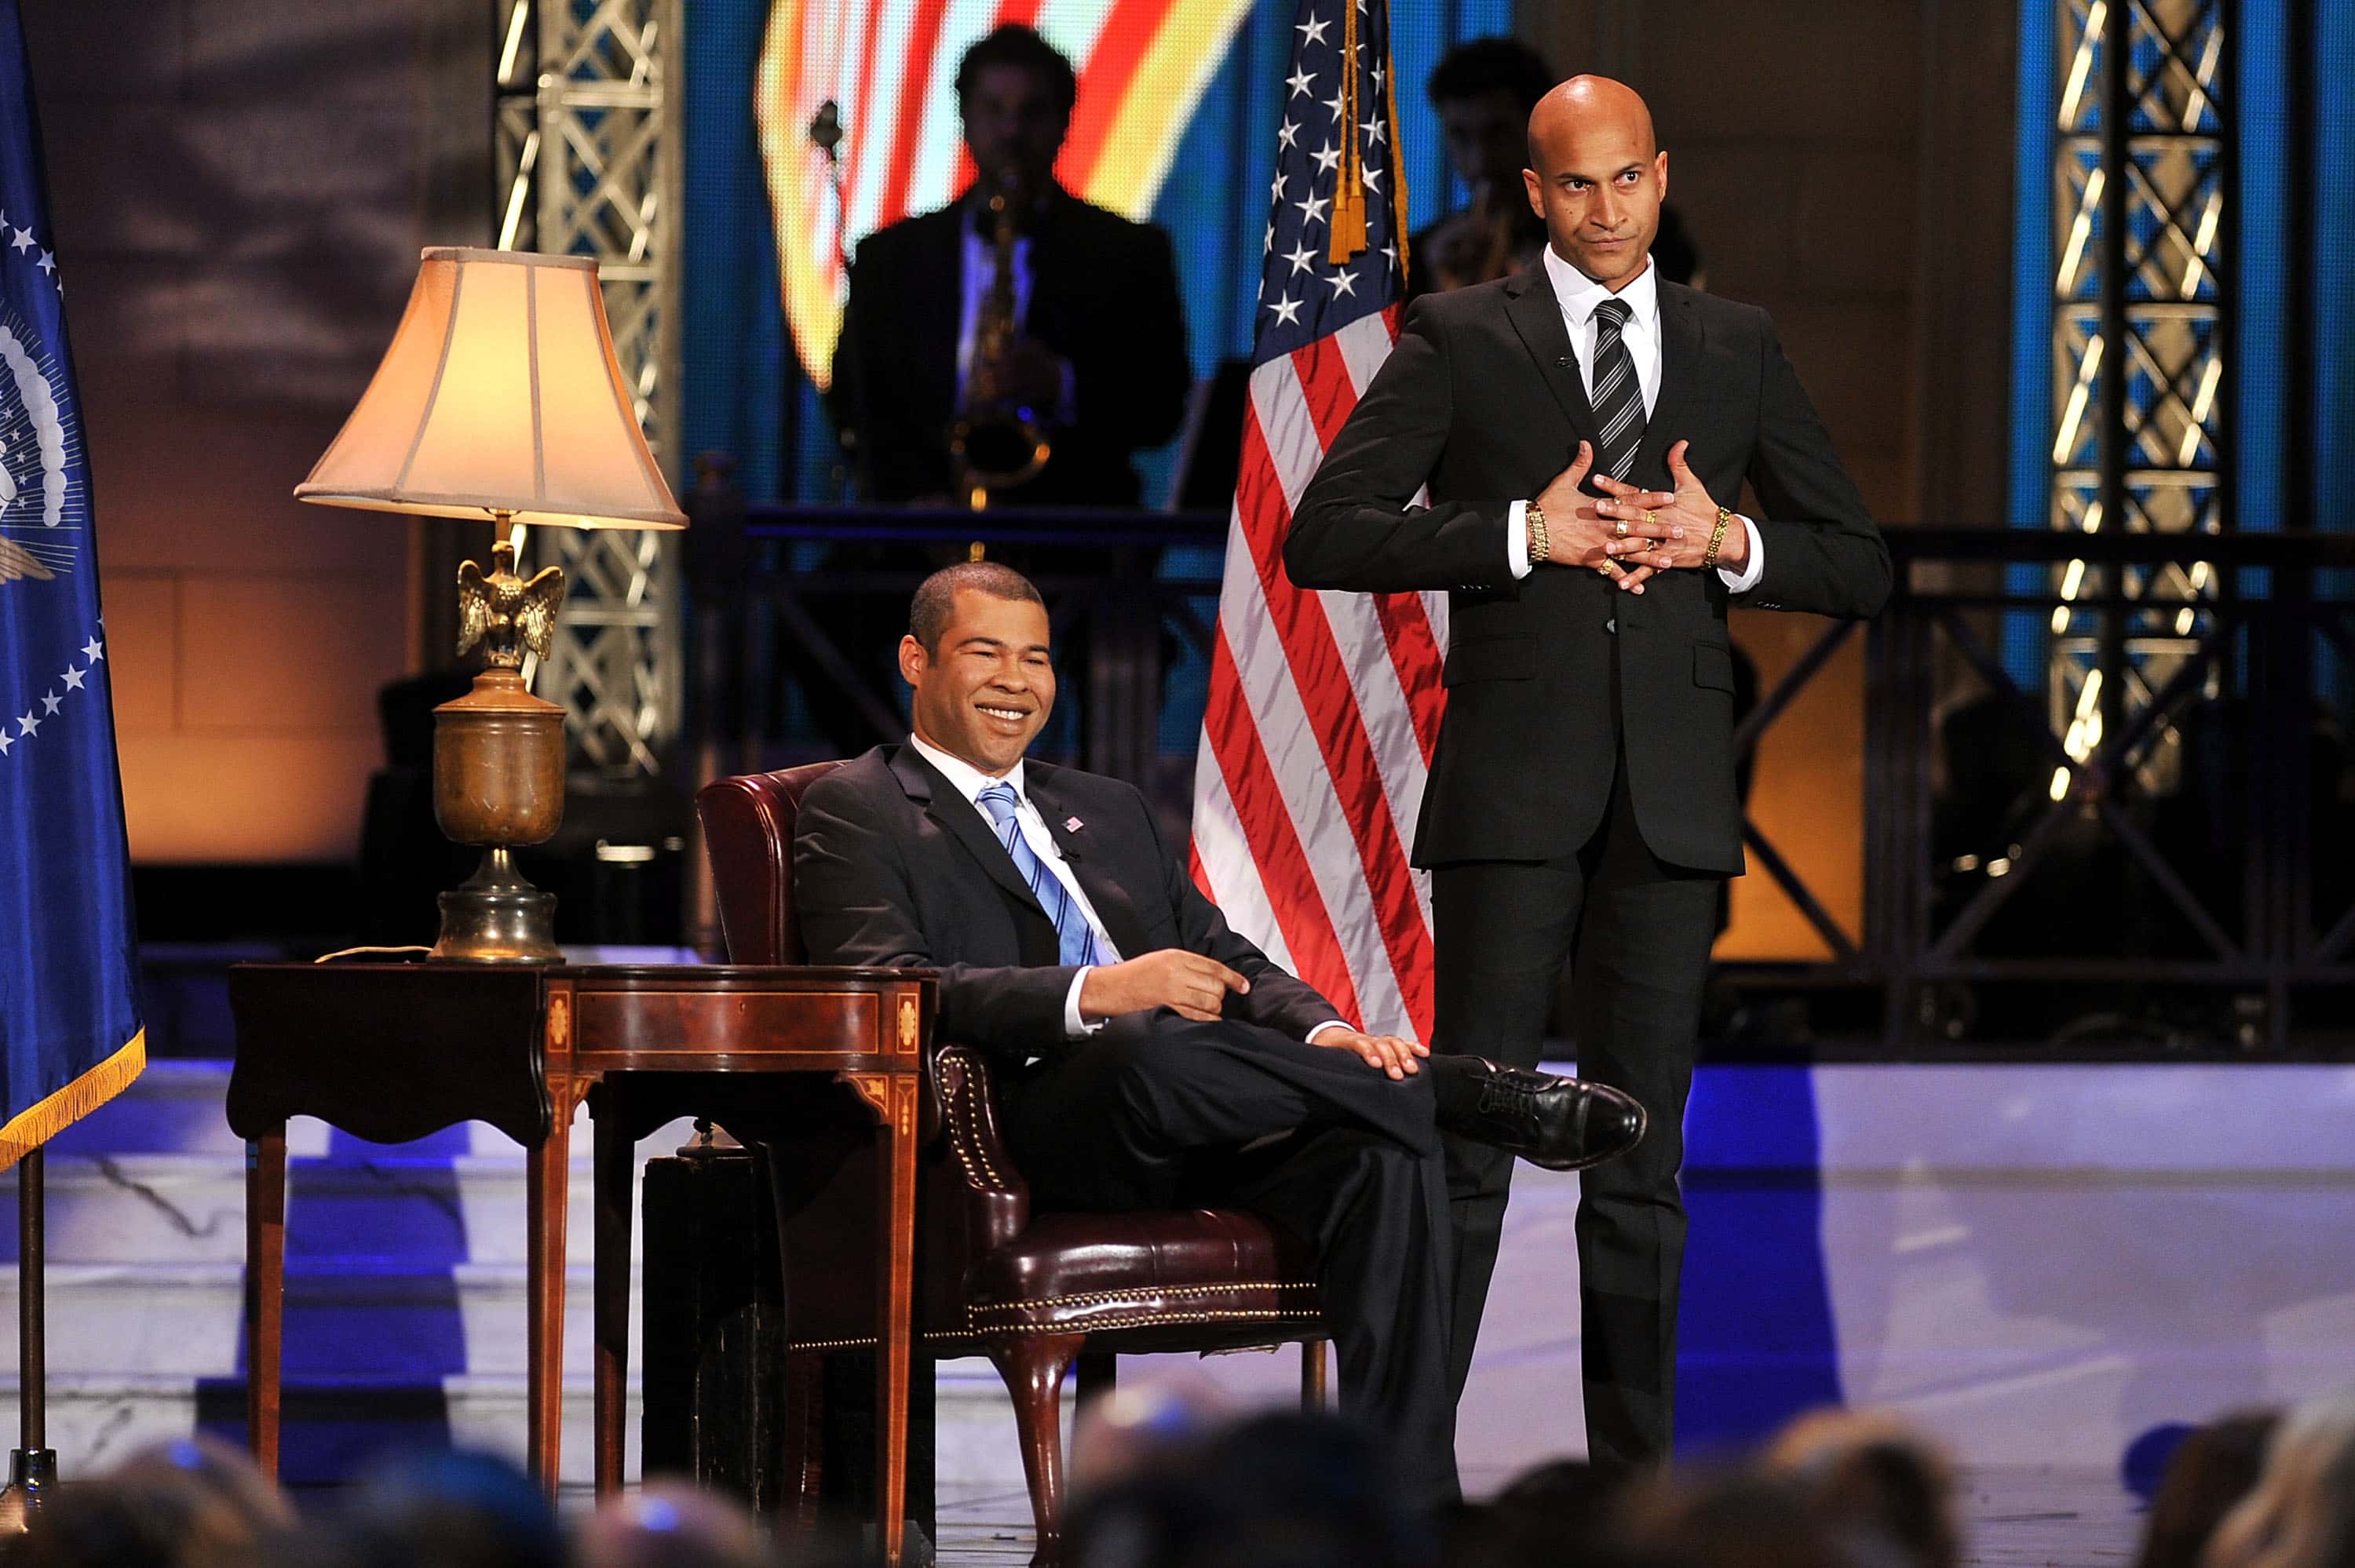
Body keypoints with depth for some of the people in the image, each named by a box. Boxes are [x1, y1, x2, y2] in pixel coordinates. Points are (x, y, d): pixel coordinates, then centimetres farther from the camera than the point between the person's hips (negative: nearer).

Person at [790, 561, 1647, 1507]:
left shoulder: (1109, 812, 31)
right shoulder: (856, 813, 10)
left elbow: (1227, 961, 23)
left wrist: (1321, 1031, -2)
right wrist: (1093, 996, -23)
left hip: (1185, 1135, 6)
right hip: (1029, 1133, -6)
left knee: (1384, 1154, -25)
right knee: (1145, 1050, -40)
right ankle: (1463, 1093, -21)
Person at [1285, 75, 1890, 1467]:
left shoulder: (1739, 347, 13)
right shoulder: (1458, 340, 4)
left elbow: (1860, 567, 14)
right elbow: (1325, 537, -5)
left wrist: (1726, 543, -5)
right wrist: (1526, 534, -13)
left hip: (1672, 798, 3)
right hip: (1514, 786, -3)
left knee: (1643, 1153, 6)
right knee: (1466, 1140, -8)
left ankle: (1634, 1474, 10)